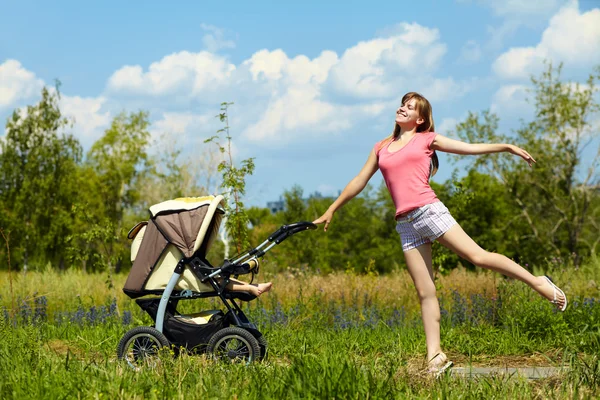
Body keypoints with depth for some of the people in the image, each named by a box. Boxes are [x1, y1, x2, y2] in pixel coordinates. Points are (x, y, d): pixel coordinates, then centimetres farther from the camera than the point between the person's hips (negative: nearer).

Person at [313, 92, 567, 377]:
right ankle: (435, 356, -1)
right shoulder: (381, 148, 20)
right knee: (425, 292, 1)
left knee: (478, 256, -14)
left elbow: (470, 148, 7)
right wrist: (331, 211, 29)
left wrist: (507, 147, -2)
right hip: (406, 224, 3)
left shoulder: (427, 139, 10)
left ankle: (538, 283, -1)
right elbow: (359, 181, 26)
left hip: (429, 211, -3)